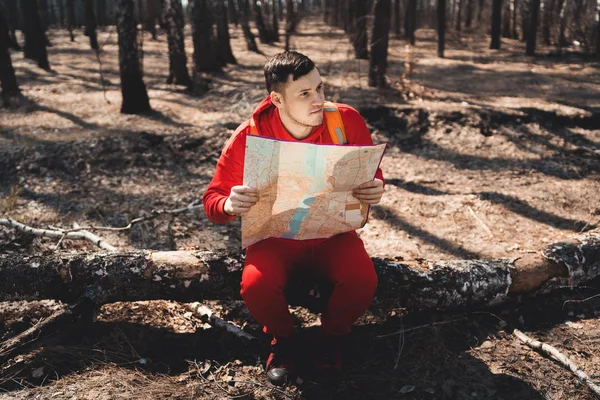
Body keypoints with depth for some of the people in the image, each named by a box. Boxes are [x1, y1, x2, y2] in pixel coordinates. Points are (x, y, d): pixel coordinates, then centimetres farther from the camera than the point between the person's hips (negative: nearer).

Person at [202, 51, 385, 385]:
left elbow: (372, 179, 2)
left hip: (333, 234, 1)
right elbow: (213, 200, -9)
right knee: (256, 287, -31)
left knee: (363, 281, -29)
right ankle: (283, 338, 7)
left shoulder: (347, 121, -12)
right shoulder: (249, 137, -16)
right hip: (276, 237, 0)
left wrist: (375, 192, -24)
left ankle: (332, 336, 7)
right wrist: (230, 205, -35)